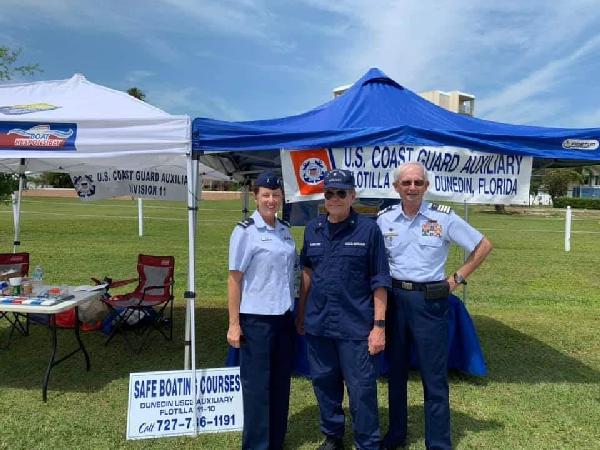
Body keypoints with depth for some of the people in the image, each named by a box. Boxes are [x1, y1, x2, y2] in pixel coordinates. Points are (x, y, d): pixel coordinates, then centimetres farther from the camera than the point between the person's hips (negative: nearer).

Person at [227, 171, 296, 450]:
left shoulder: (285, 230, 7)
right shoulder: (245, 231, -9)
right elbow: (234, 278, -9)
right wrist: (234, 324, -11)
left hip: (284, 317, 6)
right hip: (256, 319, -6)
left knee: (280, 382, 14)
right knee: (257, 384, 5)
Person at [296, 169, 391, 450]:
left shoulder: (368, 229, -6)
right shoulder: (313, 229, 6)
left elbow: (380, 281, -6)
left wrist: (379, 325, -9)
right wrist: (301, 312, 15)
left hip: (355, 325, -4)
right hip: (317, 323, 5)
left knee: (361, 389, 4)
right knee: (324, 384, 17)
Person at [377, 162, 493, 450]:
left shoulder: (443, 217, -7)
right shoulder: (384, 219, 0)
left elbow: (483, 246, 1)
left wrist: (457, 279, -2)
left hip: (430, 301, -3)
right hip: (394, 299, 3)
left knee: (434, 377, 5)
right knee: (396, 371, 15)